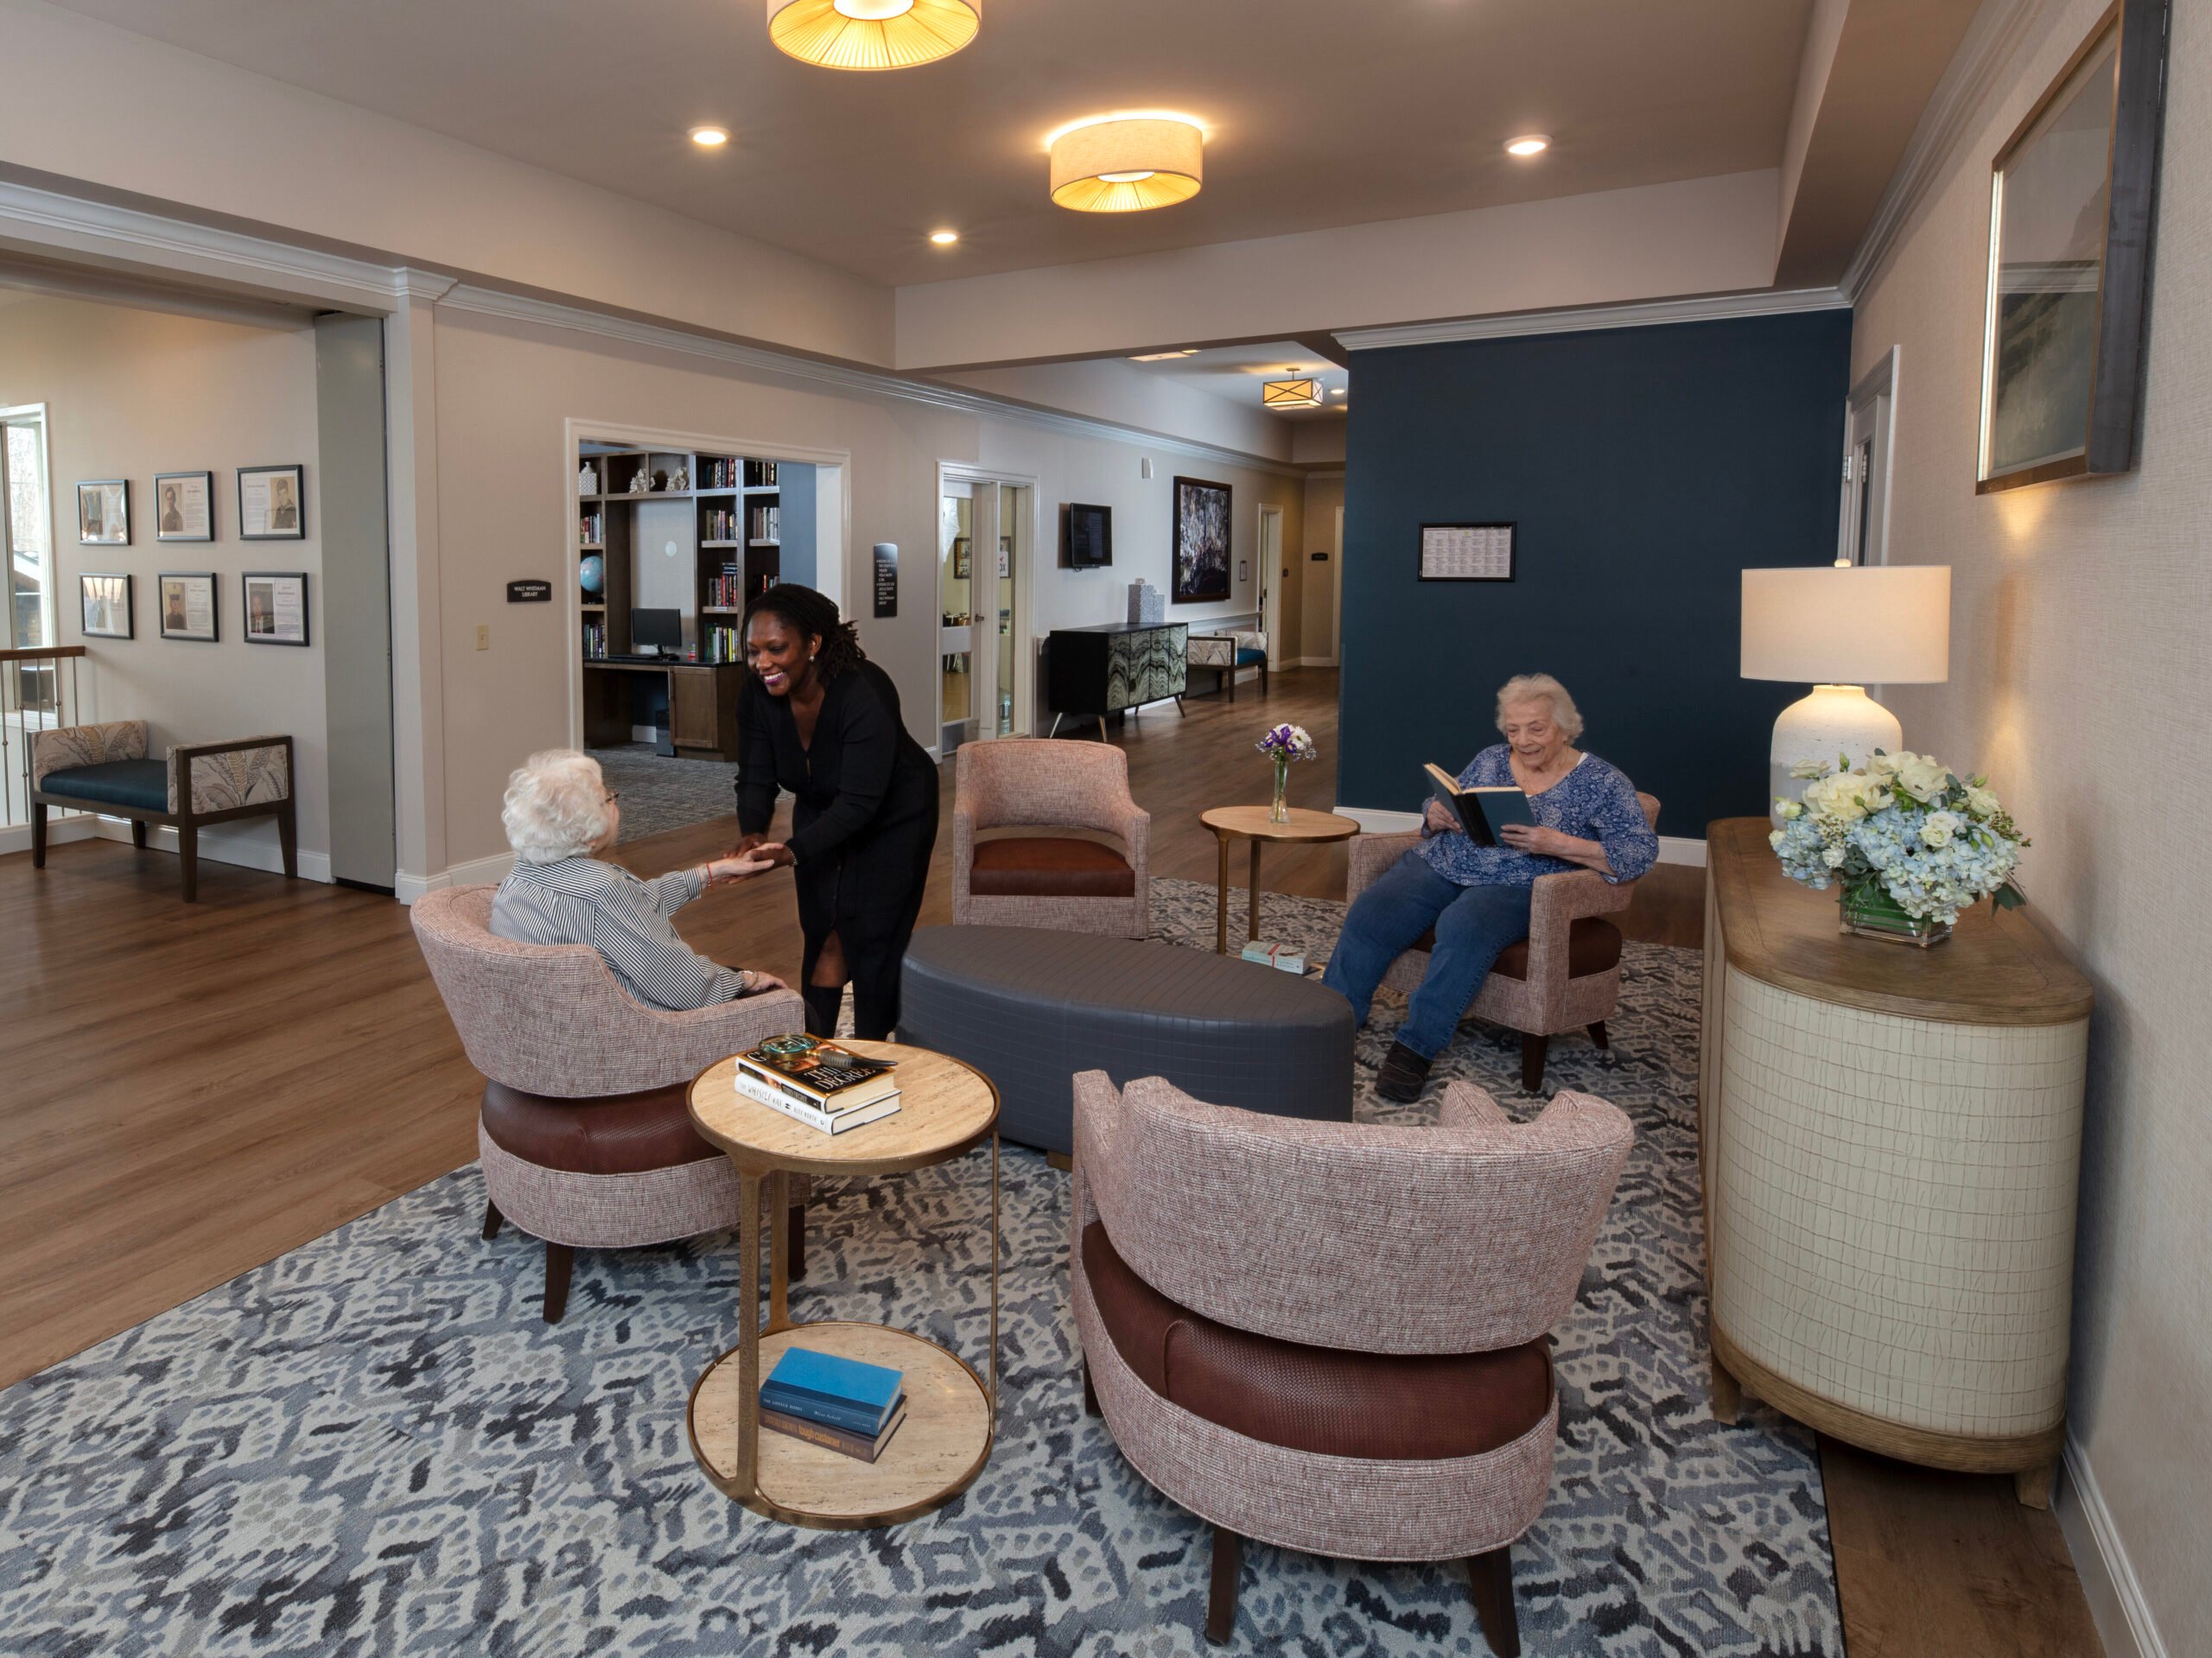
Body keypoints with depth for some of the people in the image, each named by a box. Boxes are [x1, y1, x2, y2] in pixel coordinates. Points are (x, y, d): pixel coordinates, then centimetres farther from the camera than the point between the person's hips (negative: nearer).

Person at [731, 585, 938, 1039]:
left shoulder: (863, 695, -37)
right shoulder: (756, 694, -19)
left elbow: (859, 802, -38)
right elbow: (756, 778, -15)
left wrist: (793, 851, -49)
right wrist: (751, 834, -36)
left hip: (892, 817, -5)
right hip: (821, 811, 5)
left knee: (872, 939, -6)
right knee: (824, 935, 4)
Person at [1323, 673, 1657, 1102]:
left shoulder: (1601, 783, 0)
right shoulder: (1490, 760, 14)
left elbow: (1641, 852, -9)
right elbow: (1446, 816, 22)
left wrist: (1559, 845, -21)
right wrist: (1437, 817, -5)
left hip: (1516, 886, -4)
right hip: (1441, 865, 4)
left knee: (1464, 927, -37)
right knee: (1370, 916, -22)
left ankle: (1415, 1048, -31)